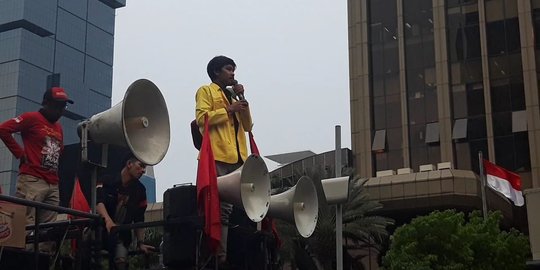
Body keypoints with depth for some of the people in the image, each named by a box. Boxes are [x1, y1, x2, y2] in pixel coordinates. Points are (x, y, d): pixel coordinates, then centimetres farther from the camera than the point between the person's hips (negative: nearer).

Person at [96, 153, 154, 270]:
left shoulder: (140, 190, 7)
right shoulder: (107, 180, -3)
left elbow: (139, 219, 8)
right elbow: (99, 202, -22)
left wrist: (140, 243, -6)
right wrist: (108, 220, -42)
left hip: (121, 236, 2)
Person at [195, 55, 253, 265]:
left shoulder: (233, 96, 29)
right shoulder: (206, 91, 8)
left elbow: (247, 126, 20)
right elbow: (201, 118, -9)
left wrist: (242, 100, 10)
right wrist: (229, 109, -9)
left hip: (237, 157, 7)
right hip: (218, 157, -7)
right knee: (222, 207, -13)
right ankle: (220, 254, -13)